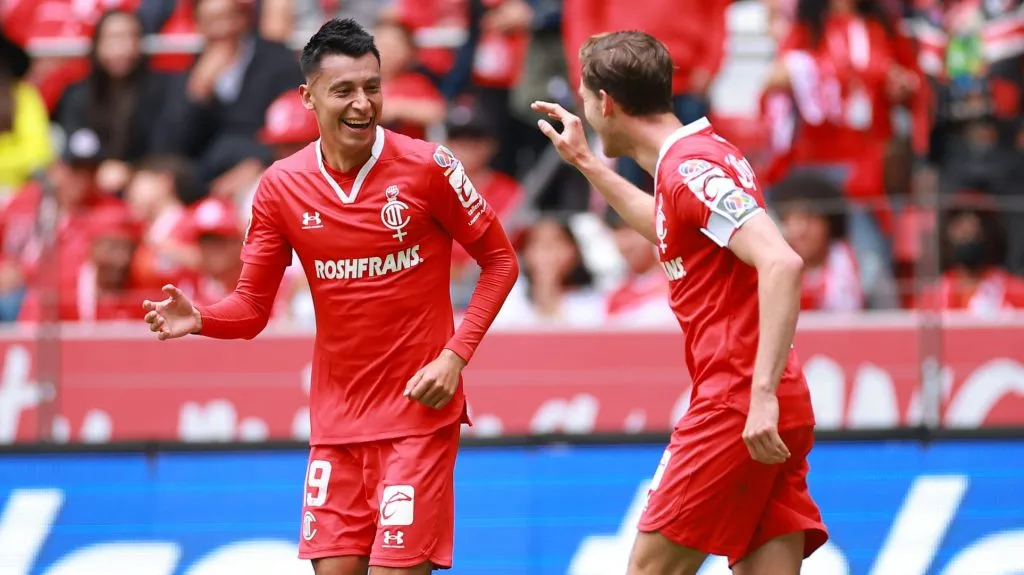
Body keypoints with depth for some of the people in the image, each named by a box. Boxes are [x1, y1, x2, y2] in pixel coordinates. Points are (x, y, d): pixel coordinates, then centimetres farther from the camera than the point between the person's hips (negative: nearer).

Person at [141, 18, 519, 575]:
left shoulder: (427, 167, -9)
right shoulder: (281, 185, 0)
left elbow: (499, 260, 0)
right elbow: (252, 307, 4)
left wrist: (455, 354, -11)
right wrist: (200, 320, -18)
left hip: (419, 410, -3)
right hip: (335, 419, 3)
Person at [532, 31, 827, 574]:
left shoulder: (691, 167, -12)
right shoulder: (694, 157, 17)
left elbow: (781, 263, -26)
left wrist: (762, 393, -30)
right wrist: (586, 163, 44)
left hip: (734, 408, -9)